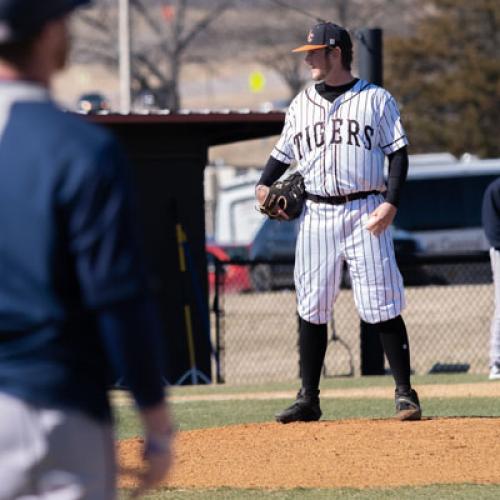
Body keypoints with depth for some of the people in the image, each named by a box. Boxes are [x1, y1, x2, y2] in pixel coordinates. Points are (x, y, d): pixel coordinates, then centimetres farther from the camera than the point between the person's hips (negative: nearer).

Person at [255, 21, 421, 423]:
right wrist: (264, 185, 0)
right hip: (316, 214, 4)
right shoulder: (301, 105, 15)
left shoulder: (376, 100, 3)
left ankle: (405, 392, 0)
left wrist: (391, 203, -12)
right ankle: (309, 399, 8)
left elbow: (398, 153, 0)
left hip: (365, 212, -4)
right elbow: (283, 154, 20)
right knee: (311, 309, 3)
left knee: (381, 306, -7)